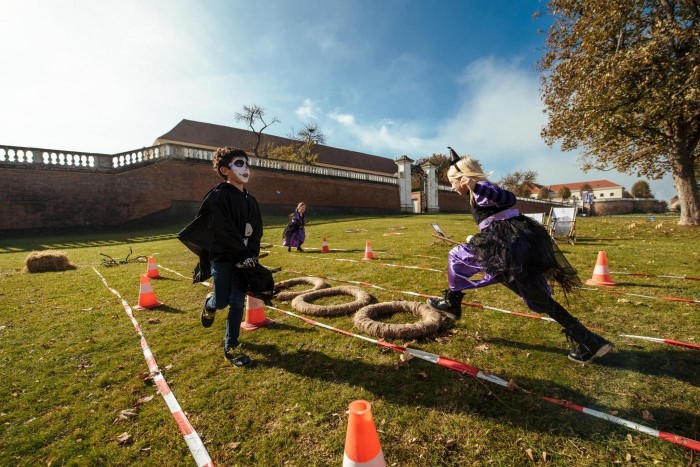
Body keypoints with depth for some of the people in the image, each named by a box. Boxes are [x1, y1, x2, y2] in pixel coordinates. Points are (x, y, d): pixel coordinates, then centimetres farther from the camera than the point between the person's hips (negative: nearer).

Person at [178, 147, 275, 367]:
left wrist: (252, 254, -6)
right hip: (221, 257, -5)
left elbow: (257, 231, 7)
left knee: (237, 302, 6)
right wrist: (243, 253, -19)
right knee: (222, 301, 2)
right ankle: (209, 303, 40)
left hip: (244, 258, 5)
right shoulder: (217, 196, -11)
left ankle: (231, 347, 19)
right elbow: (225, 231, -19)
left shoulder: (250, 200, 10)